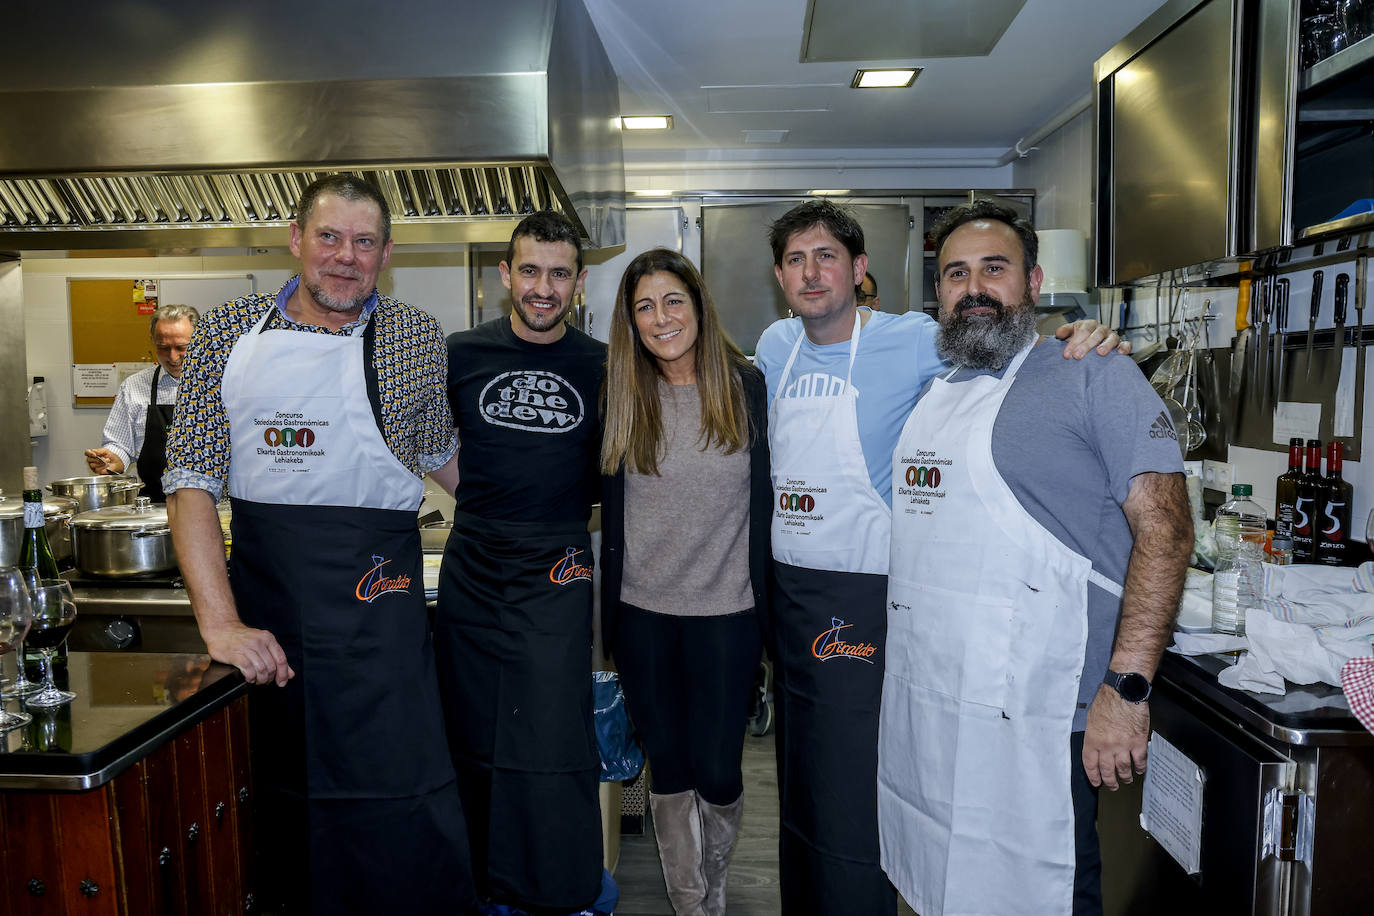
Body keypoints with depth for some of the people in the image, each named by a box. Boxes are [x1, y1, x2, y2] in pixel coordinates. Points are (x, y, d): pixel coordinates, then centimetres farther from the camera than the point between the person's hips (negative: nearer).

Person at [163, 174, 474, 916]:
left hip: (377, 609, -1)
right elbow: (192, 479, 0)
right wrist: (220, 622, -10)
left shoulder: (417, 340, 2)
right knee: (279, 805, 13)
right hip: (261, 611, 2)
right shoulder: (230, 332, 4)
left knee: (404, 818, -4)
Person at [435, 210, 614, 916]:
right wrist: (492, 497, 4)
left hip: (557, 575, -1)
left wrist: (563, 503, 0)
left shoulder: (600, 367, 2)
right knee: (473, 744, 11)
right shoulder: (461, 354, 3)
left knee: (553, 746, -2)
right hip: (472, 573, 2)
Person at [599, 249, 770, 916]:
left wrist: (768, 605, -1)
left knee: (717, 771, 6)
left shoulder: (746, 386, -3)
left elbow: (769, 499, 1)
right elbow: (606, 500, 7)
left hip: (726, 611, -2)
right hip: (643, 612, 2)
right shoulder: (621, 395, 1)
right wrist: (609, 617, 4)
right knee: (668, 769, 13)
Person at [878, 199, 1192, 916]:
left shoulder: (1096, 378, -6)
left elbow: (1165, 528, -14)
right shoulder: (930, 393, 14)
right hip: (918, 713, 7)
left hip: (1033, 723, -6)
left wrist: (1127, 687, -20)